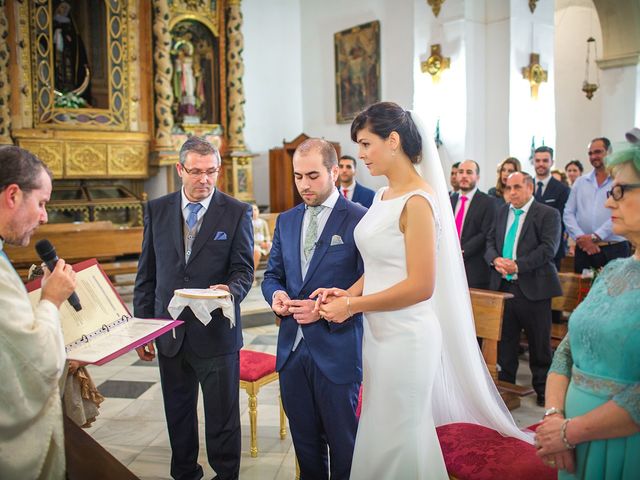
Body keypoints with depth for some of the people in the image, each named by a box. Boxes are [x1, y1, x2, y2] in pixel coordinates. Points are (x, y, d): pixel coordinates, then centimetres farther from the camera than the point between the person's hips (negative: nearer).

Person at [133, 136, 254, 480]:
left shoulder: (237, 213, -5)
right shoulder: (156, 210, 3)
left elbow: (243, 269, -6)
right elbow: (146, 274, 7)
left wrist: (230, 291, -28)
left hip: (216, 334, -3)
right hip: (169, 333, 3)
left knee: (222, 416, 10)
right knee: (178, 414, 19)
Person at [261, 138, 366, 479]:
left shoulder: (359, 219, -10)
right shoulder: (286, 221, 9)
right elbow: (272, 274, 15)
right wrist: (276, 294, -7)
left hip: (337, 350, -5)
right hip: (292, 348, 6)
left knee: (342, 442, 12)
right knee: (304, 440, 21)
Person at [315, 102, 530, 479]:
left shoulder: (417, 200, -17)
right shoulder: (383, 196, 9)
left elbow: (421, 286, -21)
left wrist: (353, 306, -15)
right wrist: (348, 292, -2)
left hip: (406, 335, -8)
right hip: (379, 332, 8)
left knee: (396, 437, 7)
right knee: (380, 433, 20)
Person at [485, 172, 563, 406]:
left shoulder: (548, 214, -5)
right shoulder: (501, 212, 13)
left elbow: (548, 248, -14)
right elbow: (490, 242, 11)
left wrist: (518, 265, -21)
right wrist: (495, 260, -10)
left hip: (533, 288, -4)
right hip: (503, 285, 5)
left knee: (539, 343, 7)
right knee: (504, 340, 12)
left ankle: (542, 389, 22)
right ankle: (505, 383, 26)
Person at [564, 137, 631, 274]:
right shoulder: (580, 182, 13)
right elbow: (568, 213, 7)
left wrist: (595, 237, -16)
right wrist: (580, 237, -8)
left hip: (615, 249, -3)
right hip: (583, 249, 3)